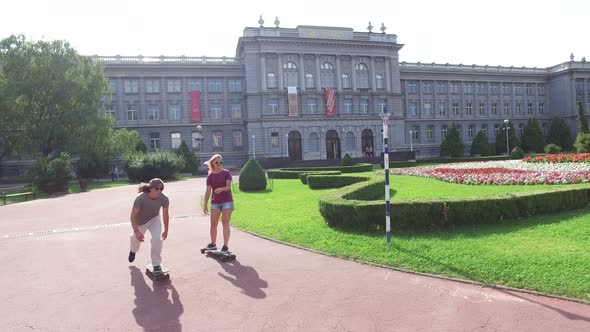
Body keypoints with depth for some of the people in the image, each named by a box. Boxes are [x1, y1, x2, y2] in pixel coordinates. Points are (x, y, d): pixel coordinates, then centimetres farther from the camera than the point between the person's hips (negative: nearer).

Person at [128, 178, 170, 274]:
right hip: (141, 221, -1)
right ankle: (133, 251, 62)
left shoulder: (164, 199, -30)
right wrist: (136, 231, -35)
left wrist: (166, 230, -7)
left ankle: (156, 265, -4)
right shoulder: (140, 199, -38)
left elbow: (165, 215, -16)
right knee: (136, 238, 23)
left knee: (157, 238, -20)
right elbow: (133, 216, -29)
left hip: (154, 219, 1)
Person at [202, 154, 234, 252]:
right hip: (215, 202, 3)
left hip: (227, 201, -3)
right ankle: (213, 244, 23)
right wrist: (205, 205, 0)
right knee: (213, 224, 7)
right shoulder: (210, 176, 3)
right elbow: (208, 191, 3)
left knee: (225, 223, -4)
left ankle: (225, 246, -1)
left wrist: (221, 189, -33)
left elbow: (228, 186, -12)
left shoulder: (226, 173, -2)